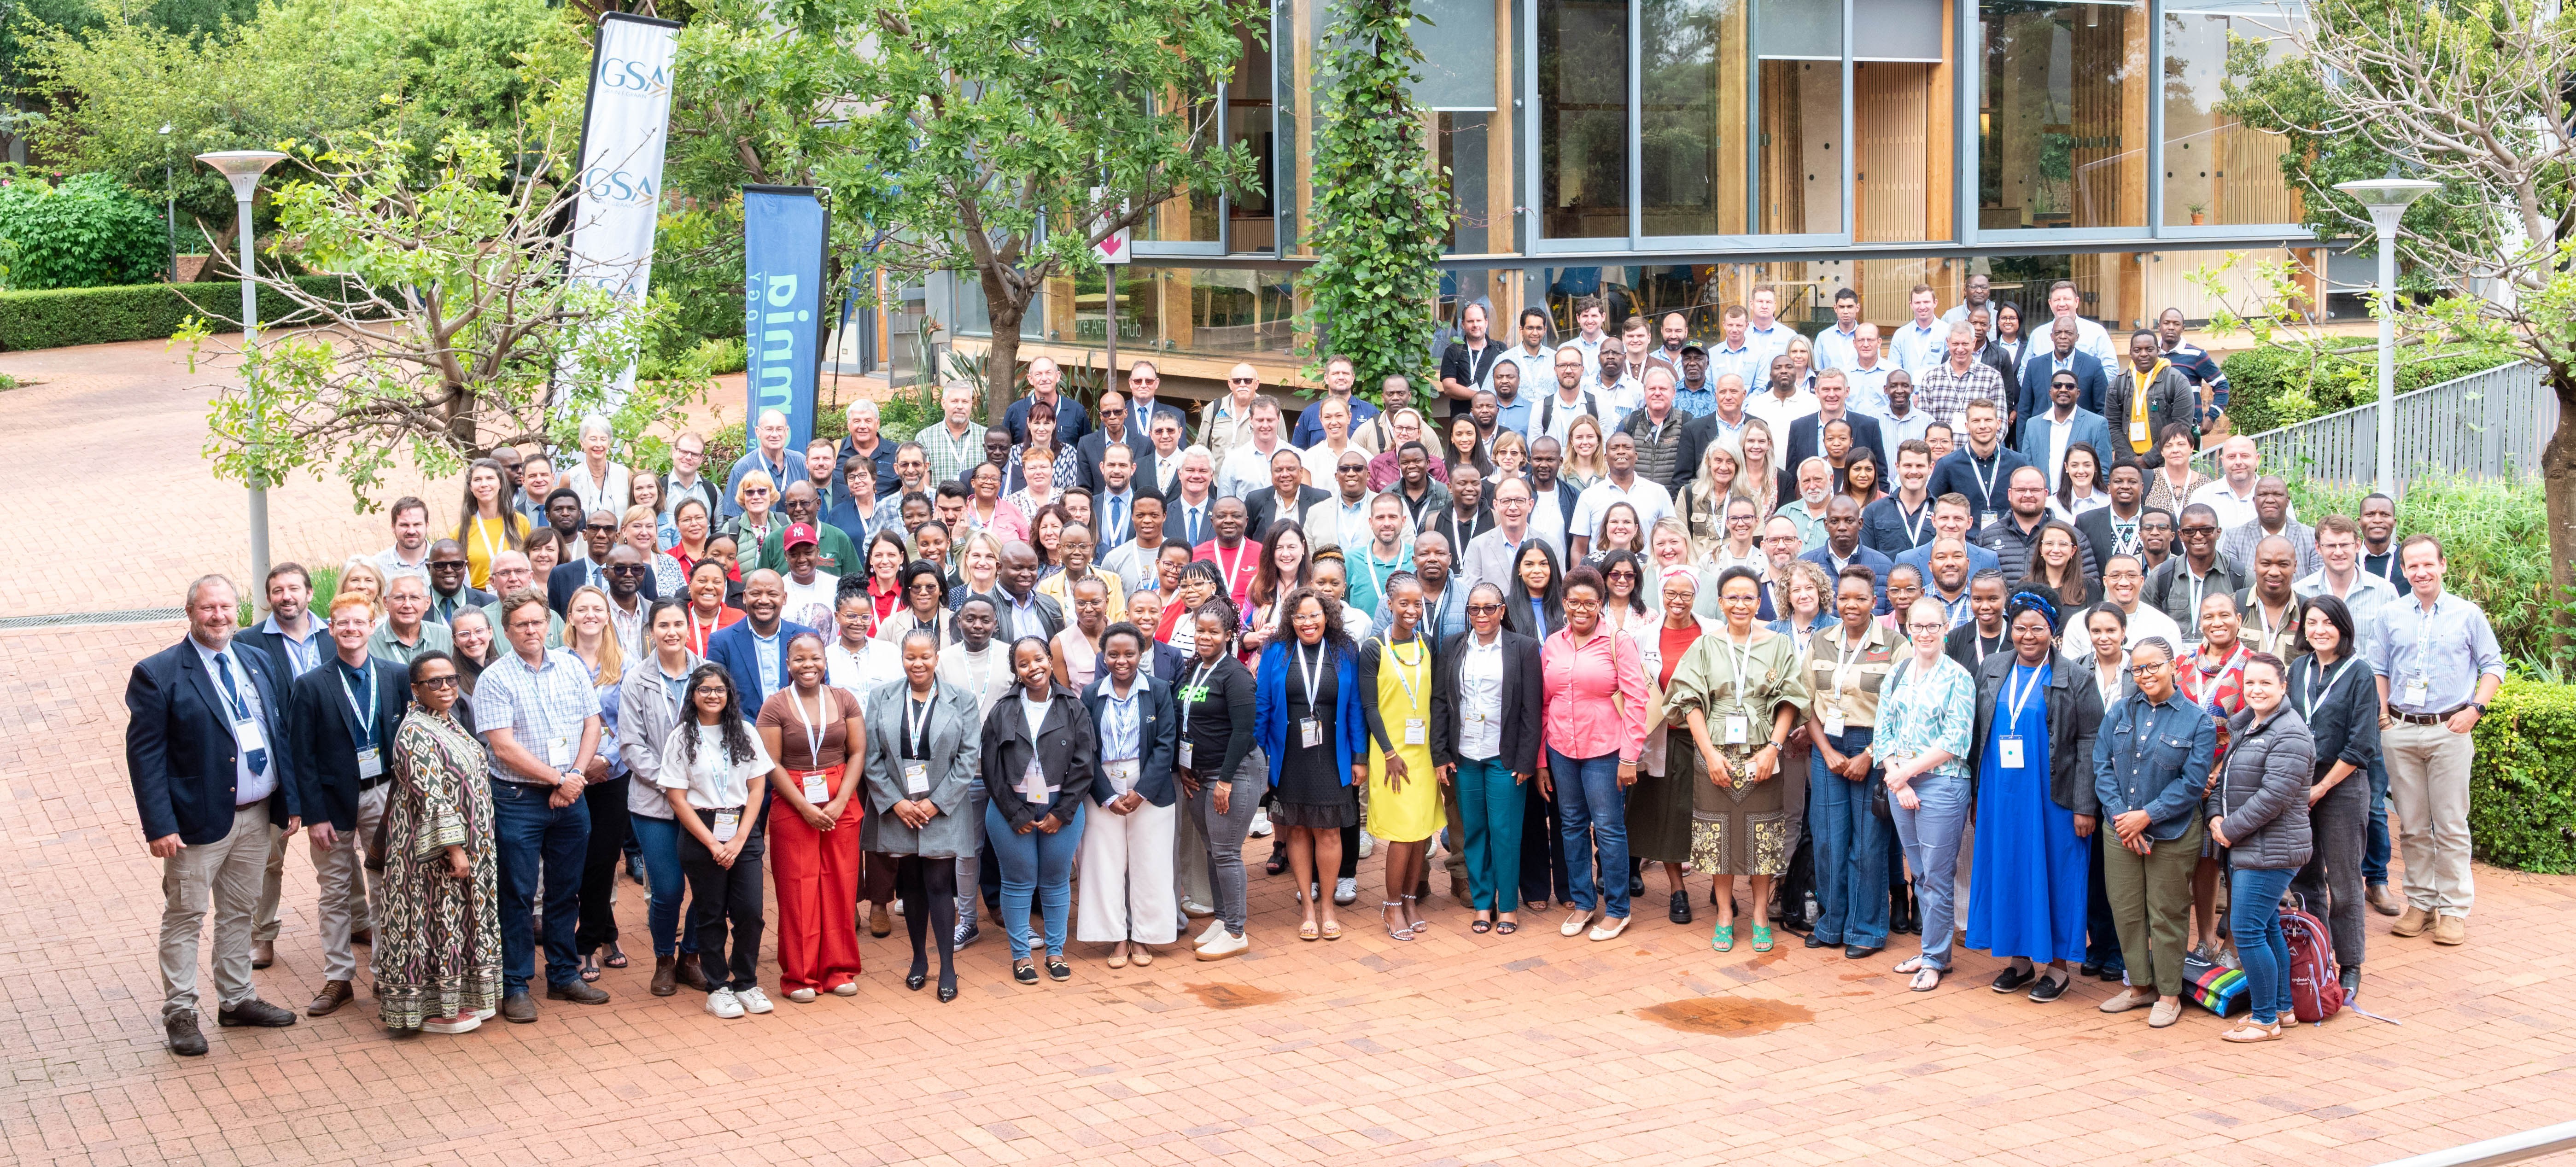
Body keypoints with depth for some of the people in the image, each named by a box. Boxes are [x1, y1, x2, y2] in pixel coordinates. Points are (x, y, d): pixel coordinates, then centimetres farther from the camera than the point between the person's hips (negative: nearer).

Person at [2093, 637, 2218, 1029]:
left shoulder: (2197, 722, -4)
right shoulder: (2119, 713, 6)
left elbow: (2192, 782, -9)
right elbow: (2102, 767, 2)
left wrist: (2147, 816, -14)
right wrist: (2120, 816, -10)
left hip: (2172, 833, -4)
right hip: (2120, 831, 4)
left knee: (2167, 915, 2)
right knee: (2126, 910, 8)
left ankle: (2169, 994, 15)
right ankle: (2140, 985, 24)